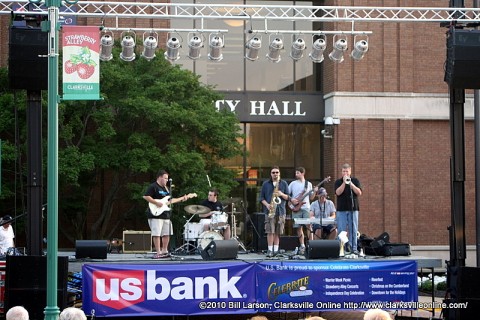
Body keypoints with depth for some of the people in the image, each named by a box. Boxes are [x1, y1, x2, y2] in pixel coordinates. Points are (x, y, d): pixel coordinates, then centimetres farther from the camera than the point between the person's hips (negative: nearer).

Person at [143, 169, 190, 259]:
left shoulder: (166, 188, 20)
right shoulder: (153, 187, -8)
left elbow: (170, 200, 24)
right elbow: (146, 196, -17)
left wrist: (182, 198, 16)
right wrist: (156, 203, -20)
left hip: (166, 214, 9)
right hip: (156, 214, -9)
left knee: (166, 234, 9)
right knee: (156, 234, -9)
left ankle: (164, 251, 18)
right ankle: (158, 253, -8)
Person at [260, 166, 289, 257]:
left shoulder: (284, 183, 10)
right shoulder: (265, 184, 8)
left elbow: (288, 197, 9)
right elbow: (261, 197, 8)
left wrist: (282, 194, -11)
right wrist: (267, 204, -9)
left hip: (281, 211, 1)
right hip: (270, 210, -1)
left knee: (278, 232, 5)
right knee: (270, 231, -9)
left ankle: (276, 249, 12)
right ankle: (270, 250, -7)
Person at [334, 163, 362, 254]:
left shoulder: (355, 181, 8)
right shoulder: (338, 182, 7)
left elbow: (359, 193, -5)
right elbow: (338, 192, -9)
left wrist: (350, 183, -13)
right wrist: (344, 183, -16)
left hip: (353, 209, 0)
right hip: (341, 209, 0)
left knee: (353, 230, 0)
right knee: (341, 230, -2)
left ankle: (353, 248, 3)